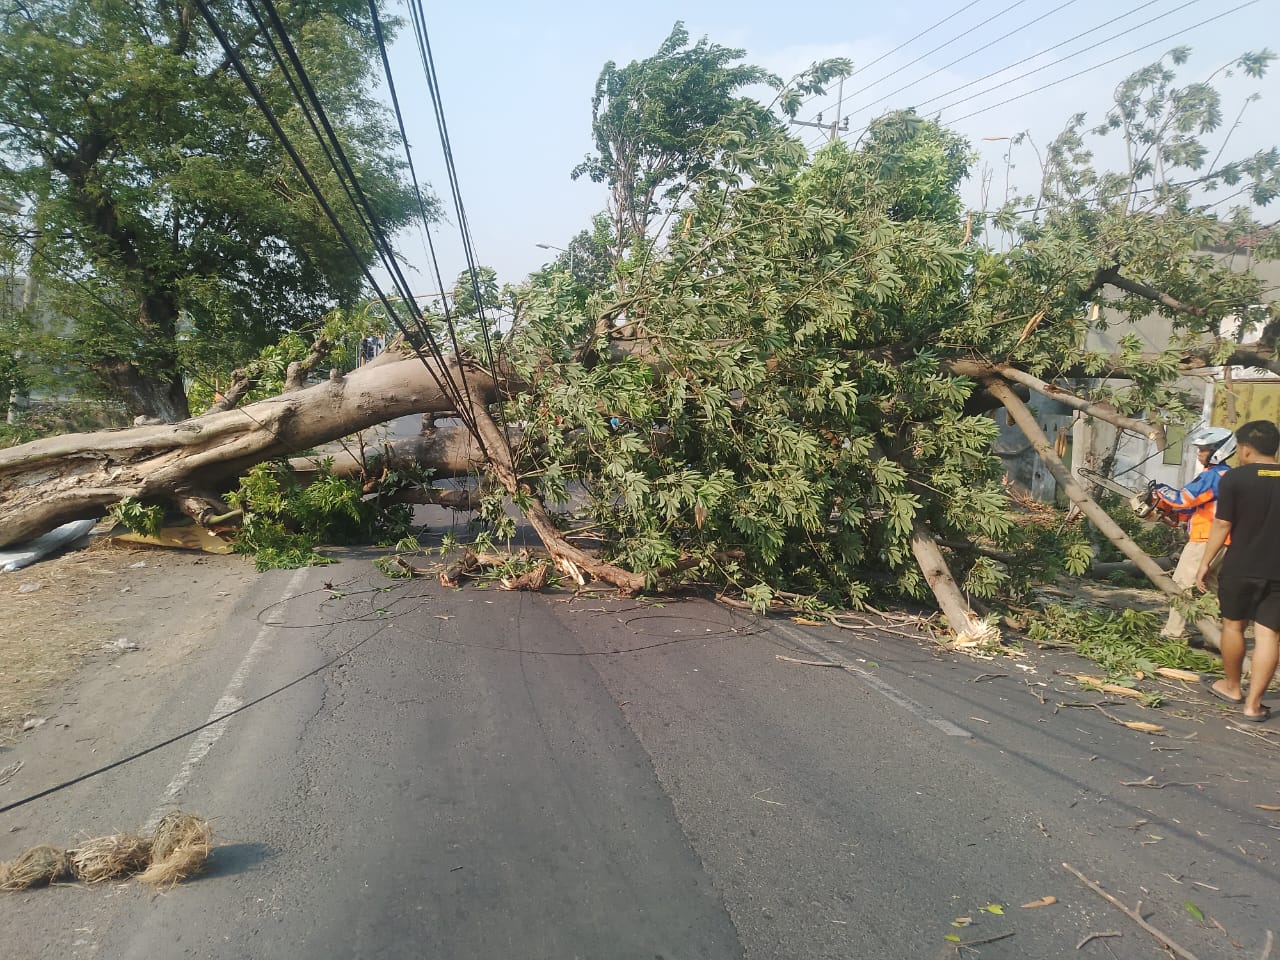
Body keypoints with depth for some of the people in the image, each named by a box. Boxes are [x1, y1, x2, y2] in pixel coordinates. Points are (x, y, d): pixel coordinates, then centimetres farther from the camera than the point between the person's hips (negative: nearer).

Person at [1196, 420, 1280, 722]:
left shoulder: (1235, 478, -9)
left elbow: (1222, 525, -9)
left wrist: (1205, 562, 0)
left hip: (1241, 568, -2)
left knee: (1233, 625, 16)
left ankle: (1232, 687, 30)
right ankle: (1253, 703, 4)